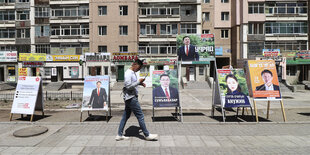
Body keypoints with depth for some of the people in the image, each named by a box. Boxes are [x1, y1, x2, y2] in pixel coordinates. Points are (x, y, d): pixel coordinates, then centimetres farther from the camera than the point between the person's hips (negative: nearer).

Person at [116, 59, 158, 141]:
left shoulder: (132, 73, 15)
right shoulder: (128, 73, -16)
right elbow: (128, 86, -22)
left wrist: (139, 83, 8)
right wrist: (138, 82, -19)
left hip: (130, 98, 10)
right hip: (131, 98, -10)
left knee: (126, 116, 14)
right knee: (140, 116, -2)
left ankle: (119, 135, 22)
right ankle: (147, 135, 9)